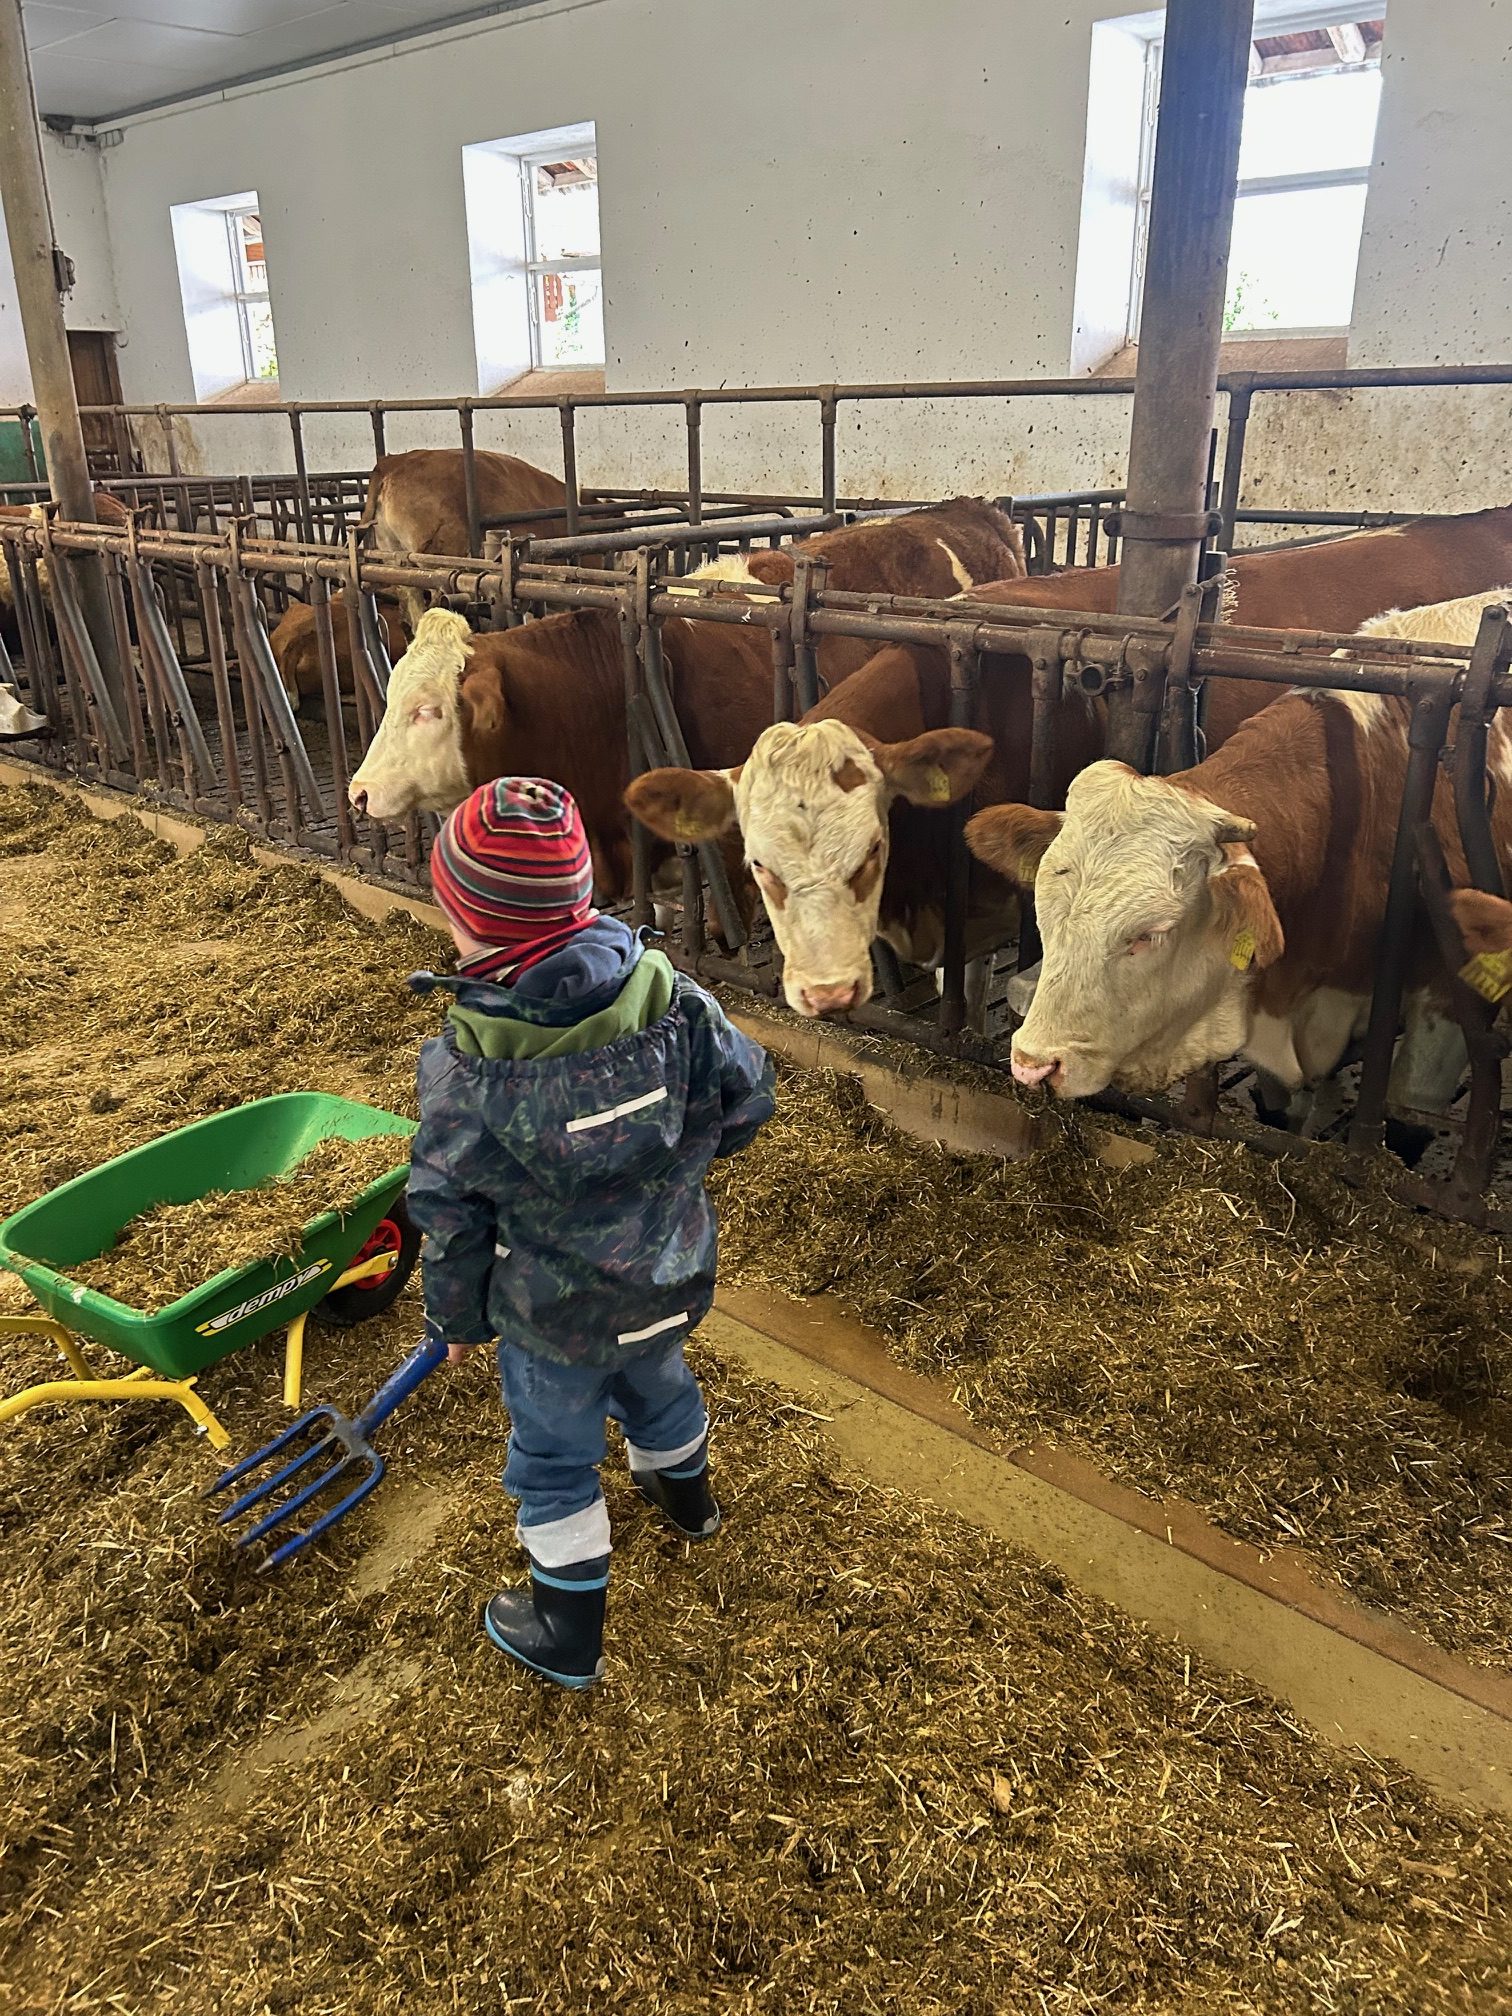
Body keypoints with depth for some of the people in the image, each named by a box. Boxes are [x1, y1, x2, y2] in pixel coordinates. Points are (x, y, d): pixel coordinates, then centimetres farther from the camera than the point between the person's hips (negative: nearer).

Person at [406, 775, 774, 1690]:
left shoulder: (464, 1071, -26)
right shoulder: (671, 998, -19)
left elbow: (453, 1220, -14)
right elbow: (747, 1099, -5)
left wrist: (457, 1319, 4)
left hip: (553, 1313, -4)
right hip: (672, 1277, 4)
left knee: (555, 1459, 18)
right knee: (657, 1382, 33)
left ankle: (569, 1638, 36)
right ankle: (685, 1494, 63)